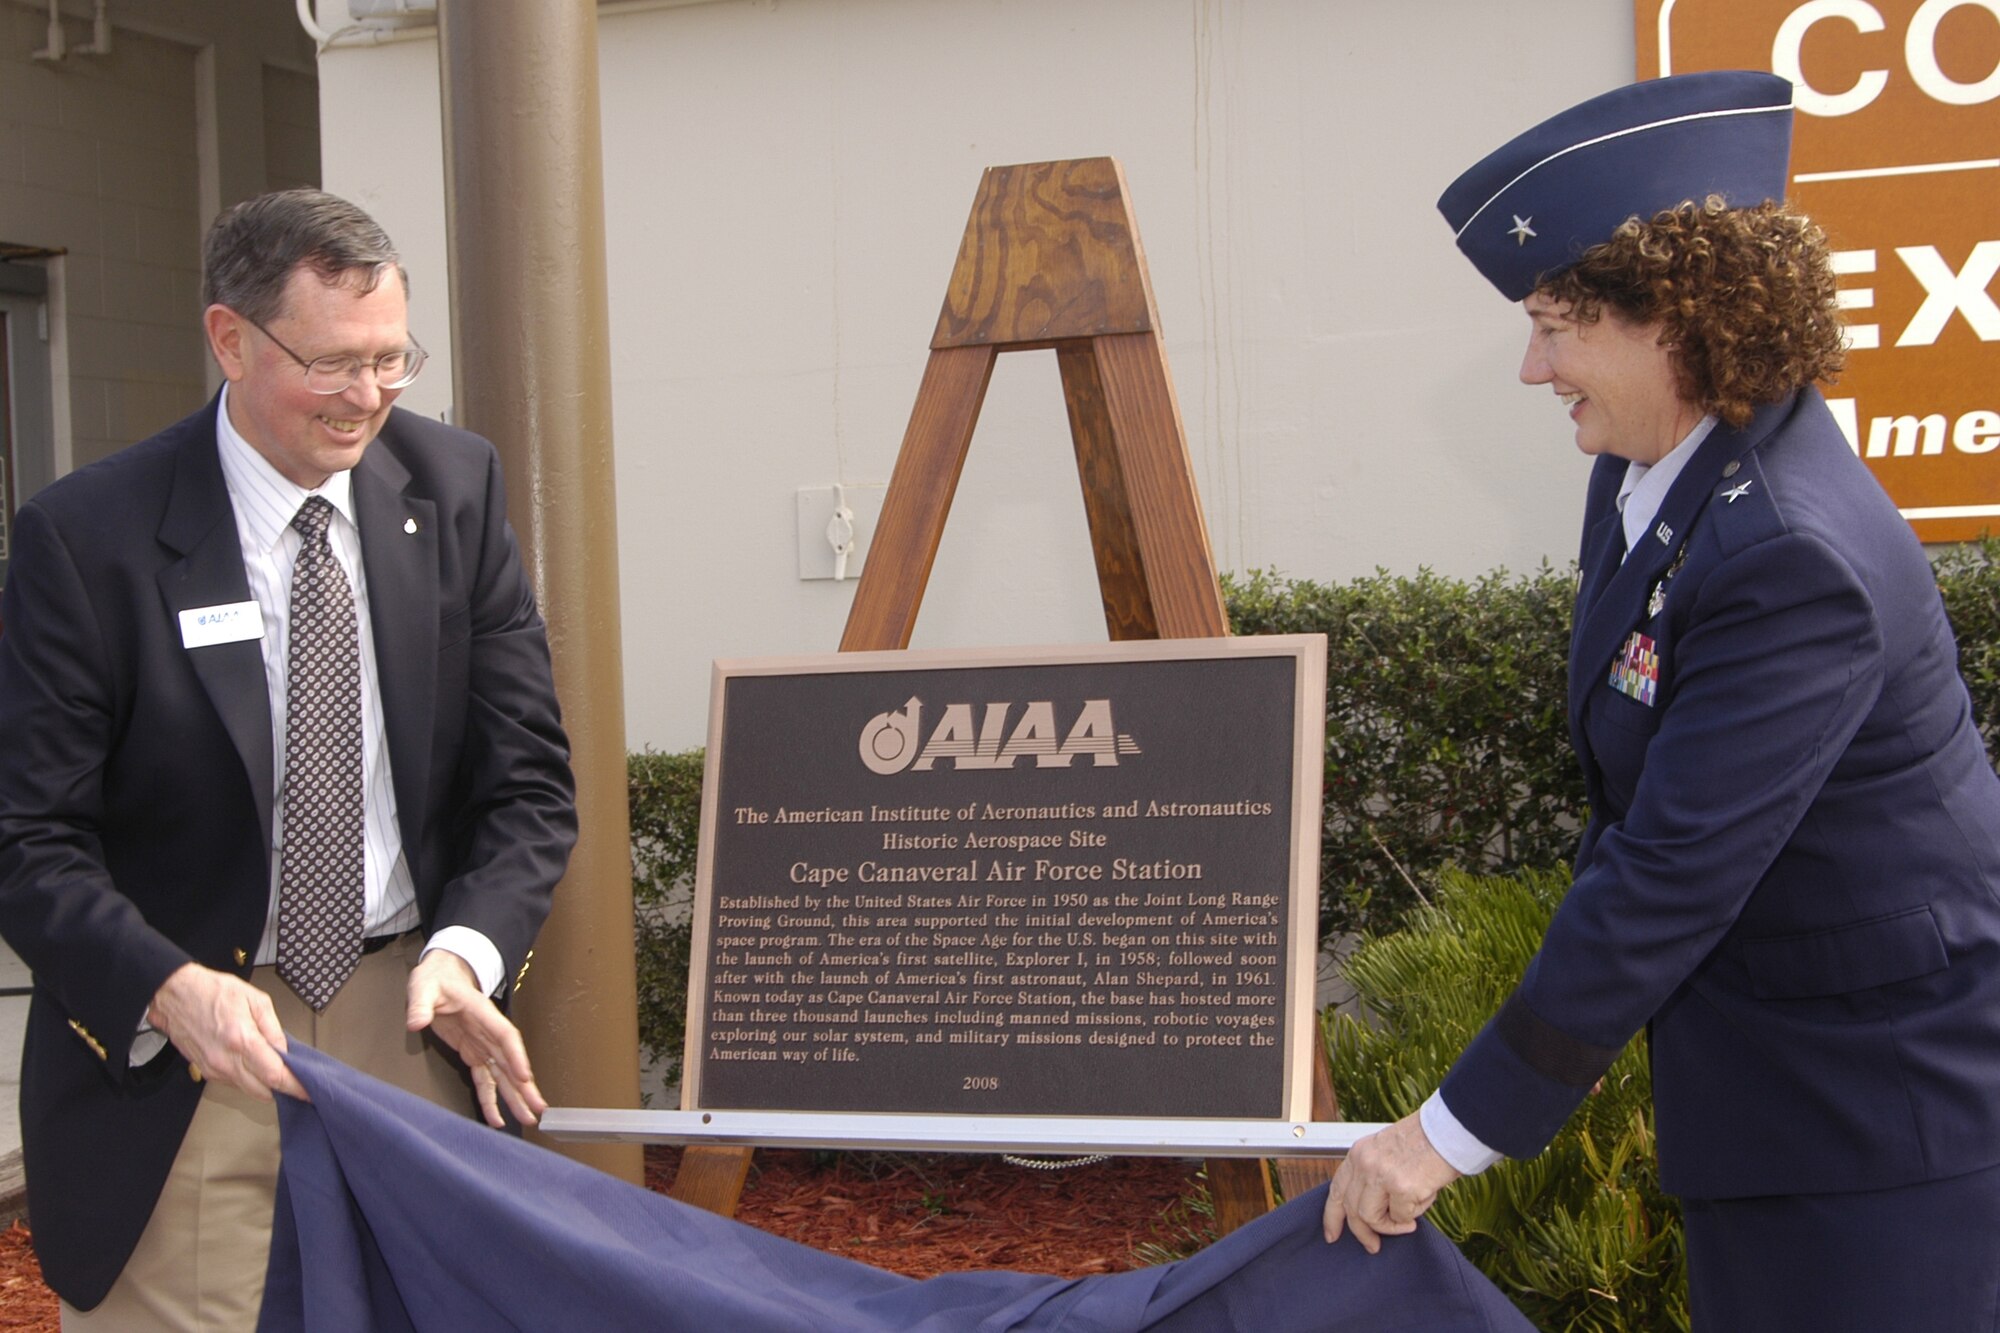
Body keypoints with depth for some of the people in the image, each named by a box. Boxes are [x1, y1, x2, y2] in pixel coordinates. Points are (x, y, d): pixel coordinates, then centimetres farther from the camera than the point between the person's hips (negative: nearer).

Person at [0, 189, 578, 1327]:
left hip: (410, 1020, 3)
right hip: (173, 1059, -2)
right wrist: (169, 987, -25)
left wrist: (465, 951, -15)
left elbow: (530, 778, 2)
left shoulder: (456, 489, 1)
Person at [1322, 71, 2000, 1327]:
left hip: (1881, 1096, -9)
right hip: (1766, 1076, 9)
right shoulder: (1652, 469, 0)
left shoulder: (1791, 560, -29)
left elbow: (1669, 880, -28)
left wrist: (1455, 1133, -23)